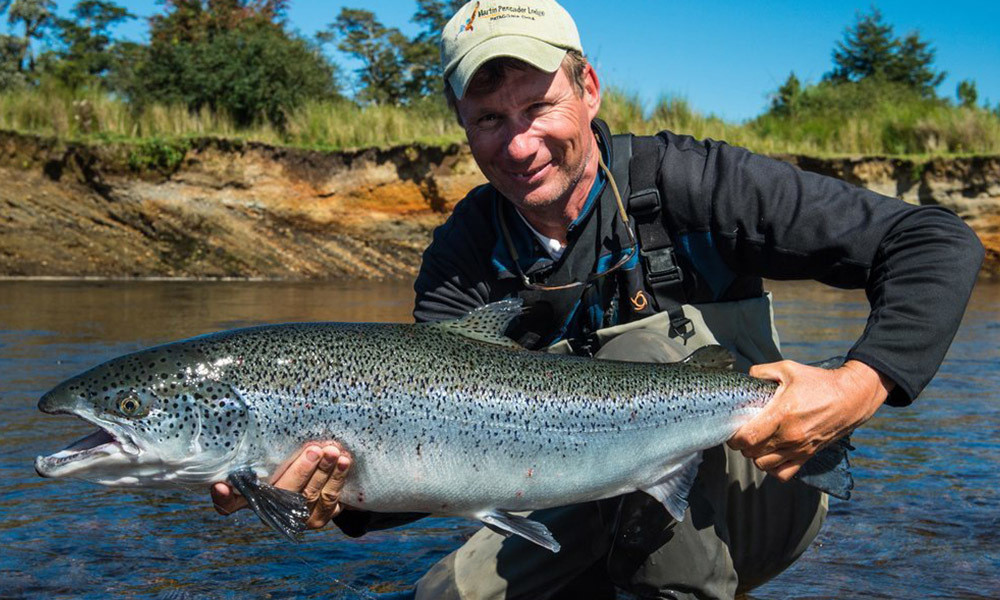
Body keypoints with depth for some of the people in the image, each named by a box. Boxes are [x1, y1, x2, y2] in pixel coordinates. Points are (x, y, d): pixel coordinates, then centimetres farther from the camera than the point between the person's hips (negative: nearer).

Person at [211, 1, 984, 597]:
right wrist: (350, 493, -40)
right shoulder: (464, 259, -8)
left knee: (640, 354, -29)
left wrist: (862, 384, -36)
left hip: (754, 494, -4)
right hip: (614, 518, 4)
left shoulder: (683, 184, -19)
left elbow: (939, 244, -19)